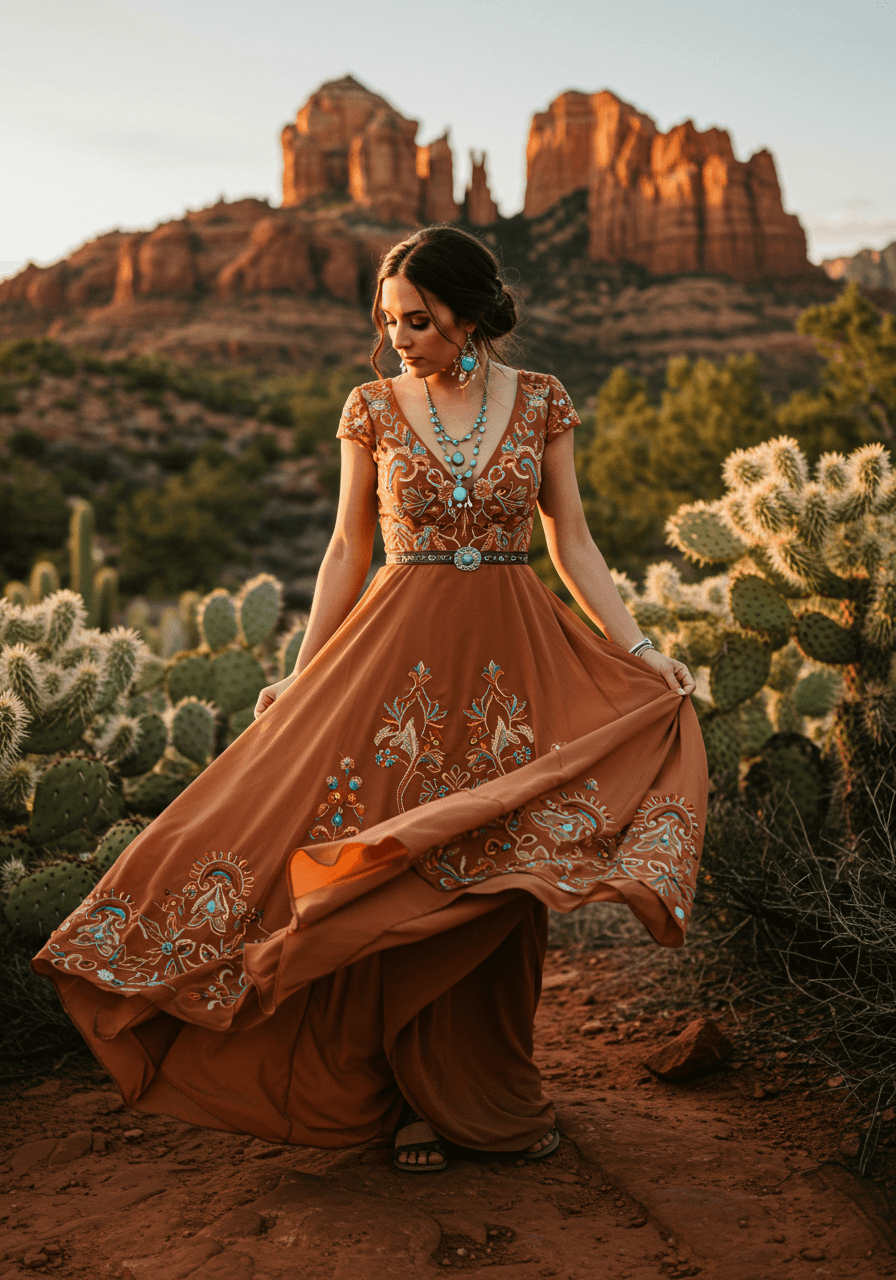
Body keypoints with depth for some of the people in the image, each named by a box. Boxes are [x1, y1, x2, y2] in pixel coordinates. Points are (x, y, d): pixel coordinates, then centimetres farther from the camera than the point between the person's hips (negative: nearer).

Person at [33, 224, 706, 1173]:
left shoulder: (542, 403, 2)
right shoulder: (374, 408, 1)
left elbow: (571, 543, 5)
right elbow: (348, 550, 5)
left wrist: (637, 647, -3)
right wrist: (302, 676, 2)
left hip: (513, 657, 1)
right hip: (399, 650, 0)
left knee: (499, 885, 6)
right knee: (400, 881, 0)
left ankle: (502, 1093, 25)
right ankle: (419, 1098, 19)